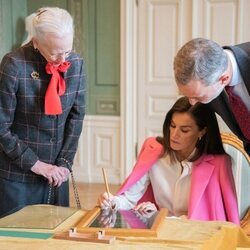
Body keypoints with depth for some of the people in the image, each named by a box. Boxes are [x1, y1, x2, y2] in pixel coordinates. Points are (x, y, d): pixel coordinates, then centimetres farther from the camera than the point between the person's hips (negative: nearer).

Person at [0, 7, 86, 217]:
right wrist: (36, 164, -13)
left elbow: (76, 116, 2)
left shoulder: (76, 63, -4)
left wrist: (65, 162, -4)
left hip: (56, 172, 4)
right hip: (18, 175, -4)